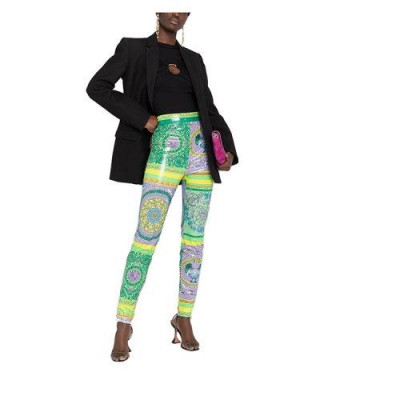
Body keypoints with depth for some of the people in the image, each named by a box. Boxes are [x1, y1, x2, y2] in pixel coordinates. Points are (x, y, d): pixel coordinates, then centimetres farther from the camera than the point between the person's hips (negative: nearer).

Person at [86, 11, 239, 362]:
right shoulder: (134, 48, 7)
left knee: (195, 237, 5)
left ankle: (184, 318, 17)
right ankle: (123, 326, 0)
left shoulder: (193, 59, 18)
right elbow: (97, 87, -2)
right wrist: (143, 118, -9)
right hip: (165, 147, -4)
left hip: (201, 148, 5)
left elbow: (210, 108, 17)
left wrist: (228, 148, 1)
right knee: (147, 236, -9)